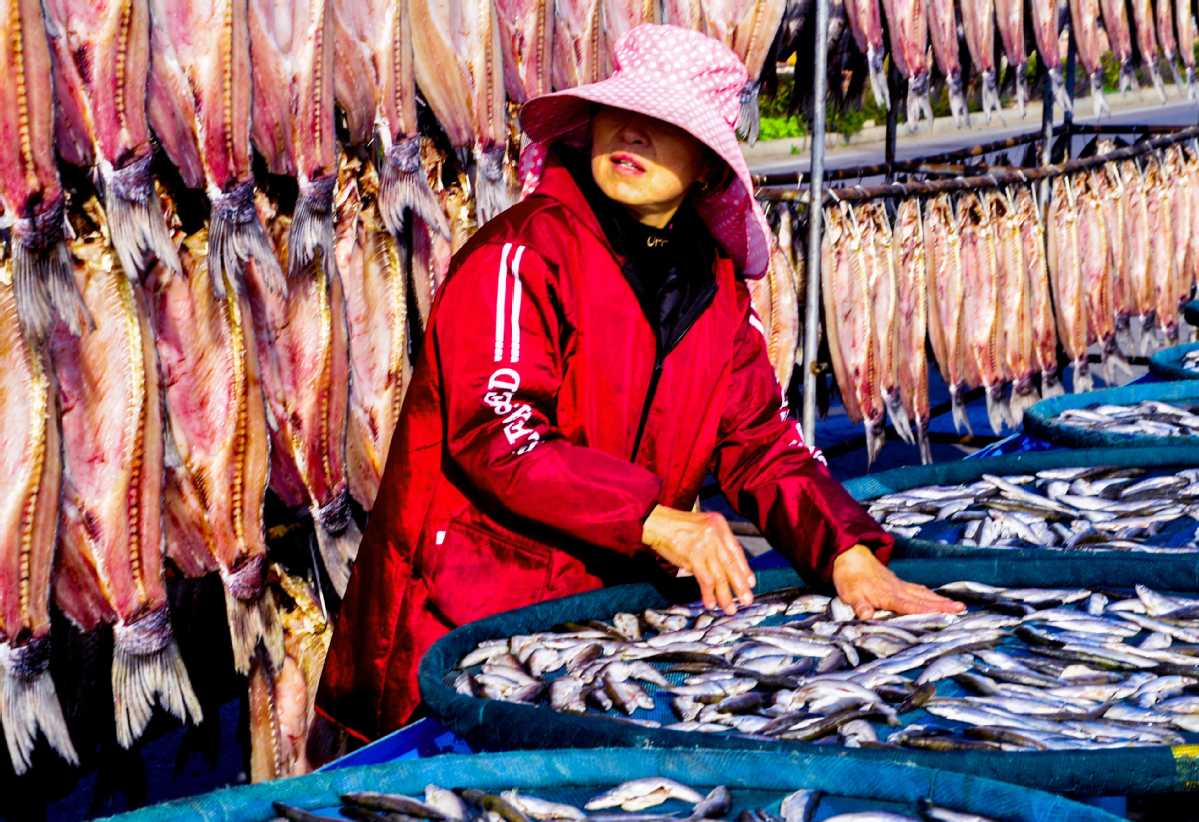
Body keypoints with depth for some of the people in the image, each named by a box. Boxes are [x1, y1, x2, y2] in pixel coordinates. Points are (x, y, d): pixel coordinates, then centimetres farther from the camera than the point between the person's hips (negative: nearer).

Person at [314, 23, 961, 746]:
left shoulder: (716, 286, 10)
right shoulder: (524, 253, -11)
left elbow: (764, 443, 10)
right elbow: (495, 435, -20)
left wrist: (849, 551, -6)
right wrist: (656, 520, -25)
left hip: (605, 602, 6)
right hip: (469, 623, -6)